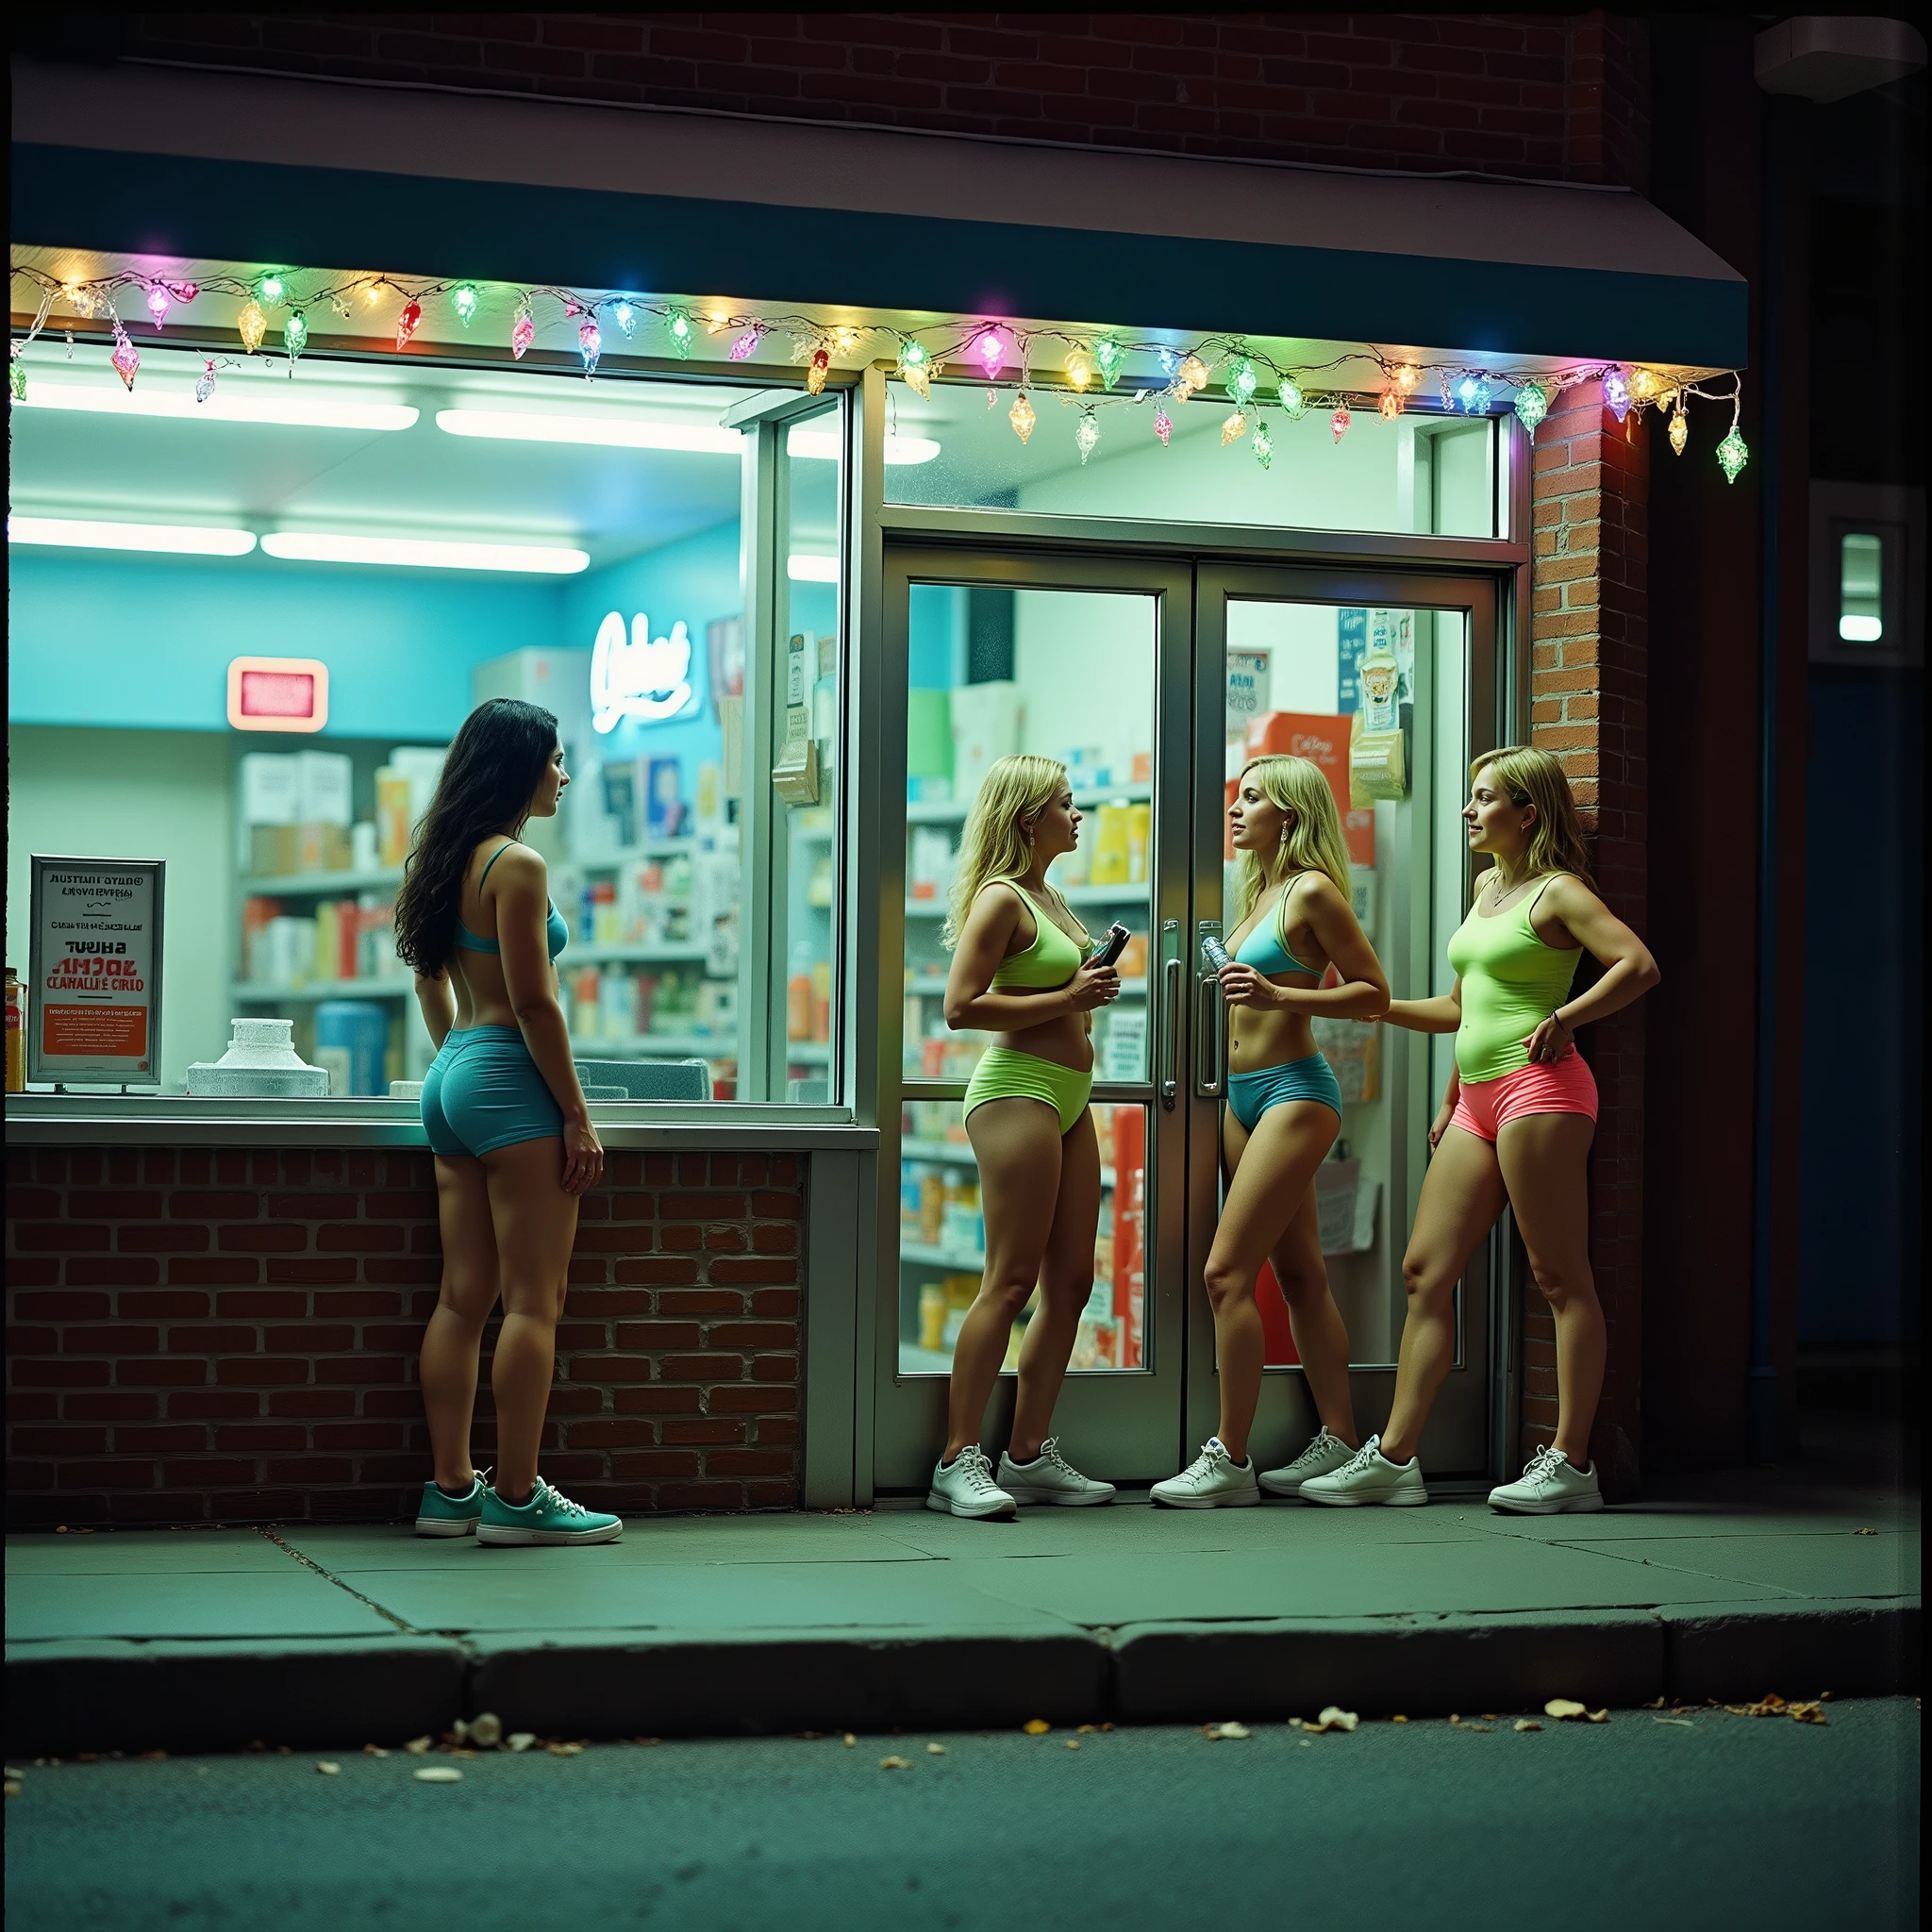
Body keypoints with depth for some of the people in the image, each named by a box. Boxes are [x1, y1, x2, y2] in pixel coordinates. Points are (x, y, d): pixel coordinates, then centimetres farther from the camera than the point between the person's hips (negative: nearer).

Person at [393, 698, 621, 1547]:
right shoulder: (516, 865, -14)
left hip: (454, 1079, 9)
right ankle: (518, 1498, -5)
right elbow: (534, 1003, -16)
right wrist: (576, 1115, -13)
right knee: (533, 1300, -6)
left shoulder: (446, 861, 14)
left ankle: (450, 1489, 13)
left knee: (464, 1297, 10)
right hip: (512, 1086, -9)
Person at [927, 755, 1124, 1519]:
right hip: (1016, 1091, -10)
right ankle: (959, 1463, -9)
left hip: (1067, 1097, 10)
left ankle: (1030, 1455, 14)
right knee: (1010, 1282, -11)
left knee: (1071, 1282, 8)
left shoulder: (1049, 897, 18)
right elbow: (962, 1006, -19)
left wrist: (1089, 993, 12)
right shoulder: (1001, 898, -10)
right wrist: (1068, 999, -16)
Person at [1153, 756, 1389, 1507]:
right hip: (1246, 1094, 9)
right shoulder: (1260, 893, 16)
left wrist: (1278, 996, -21)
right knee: (1299, 1273, 11)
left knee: (1227, 1270, -13)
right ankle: (1338, 1441, 16)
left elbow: (1374, 993, -12)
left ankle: (1229, 1459, -11)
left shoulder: (1312, 892, -10)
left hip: (1295, 1091, -9)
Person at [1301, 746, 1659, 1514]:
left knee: (1559, 1276, -6)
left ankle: (1571, 1463, -4)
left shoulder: (1557, 893, -6)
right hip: (1479, 1101, 9)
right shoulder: (1487, 886, 20)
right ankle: (1394, 1458, 6)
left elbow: (1639, 966, -19)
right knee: (1425, 1270, 5)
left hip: (1538, 1086, -9)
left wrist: (1564, 1019, -17)